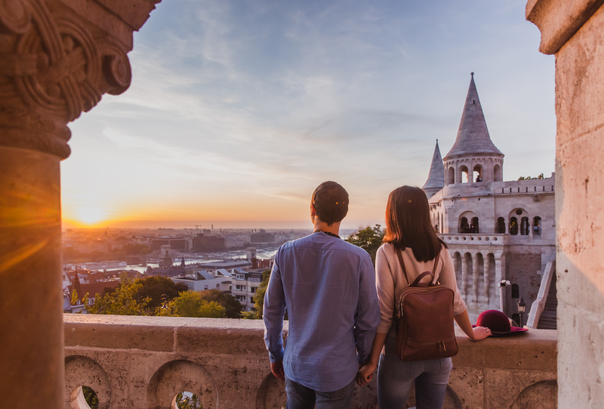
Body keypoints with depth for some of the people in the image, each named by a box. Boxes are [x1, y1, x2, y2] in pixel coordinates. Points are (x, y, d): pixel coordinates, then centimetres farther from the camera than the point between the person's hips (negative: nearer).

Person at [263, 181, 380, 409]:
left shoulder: (286, 253, -13)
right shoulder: (359, 259, -20)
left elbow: (272, 311, -3)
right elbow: (368, 320, -11)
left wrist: (275, 355, 12)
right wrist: (364, 359, 9)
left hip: (296, 364, 3)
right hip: (336, 370, -2)